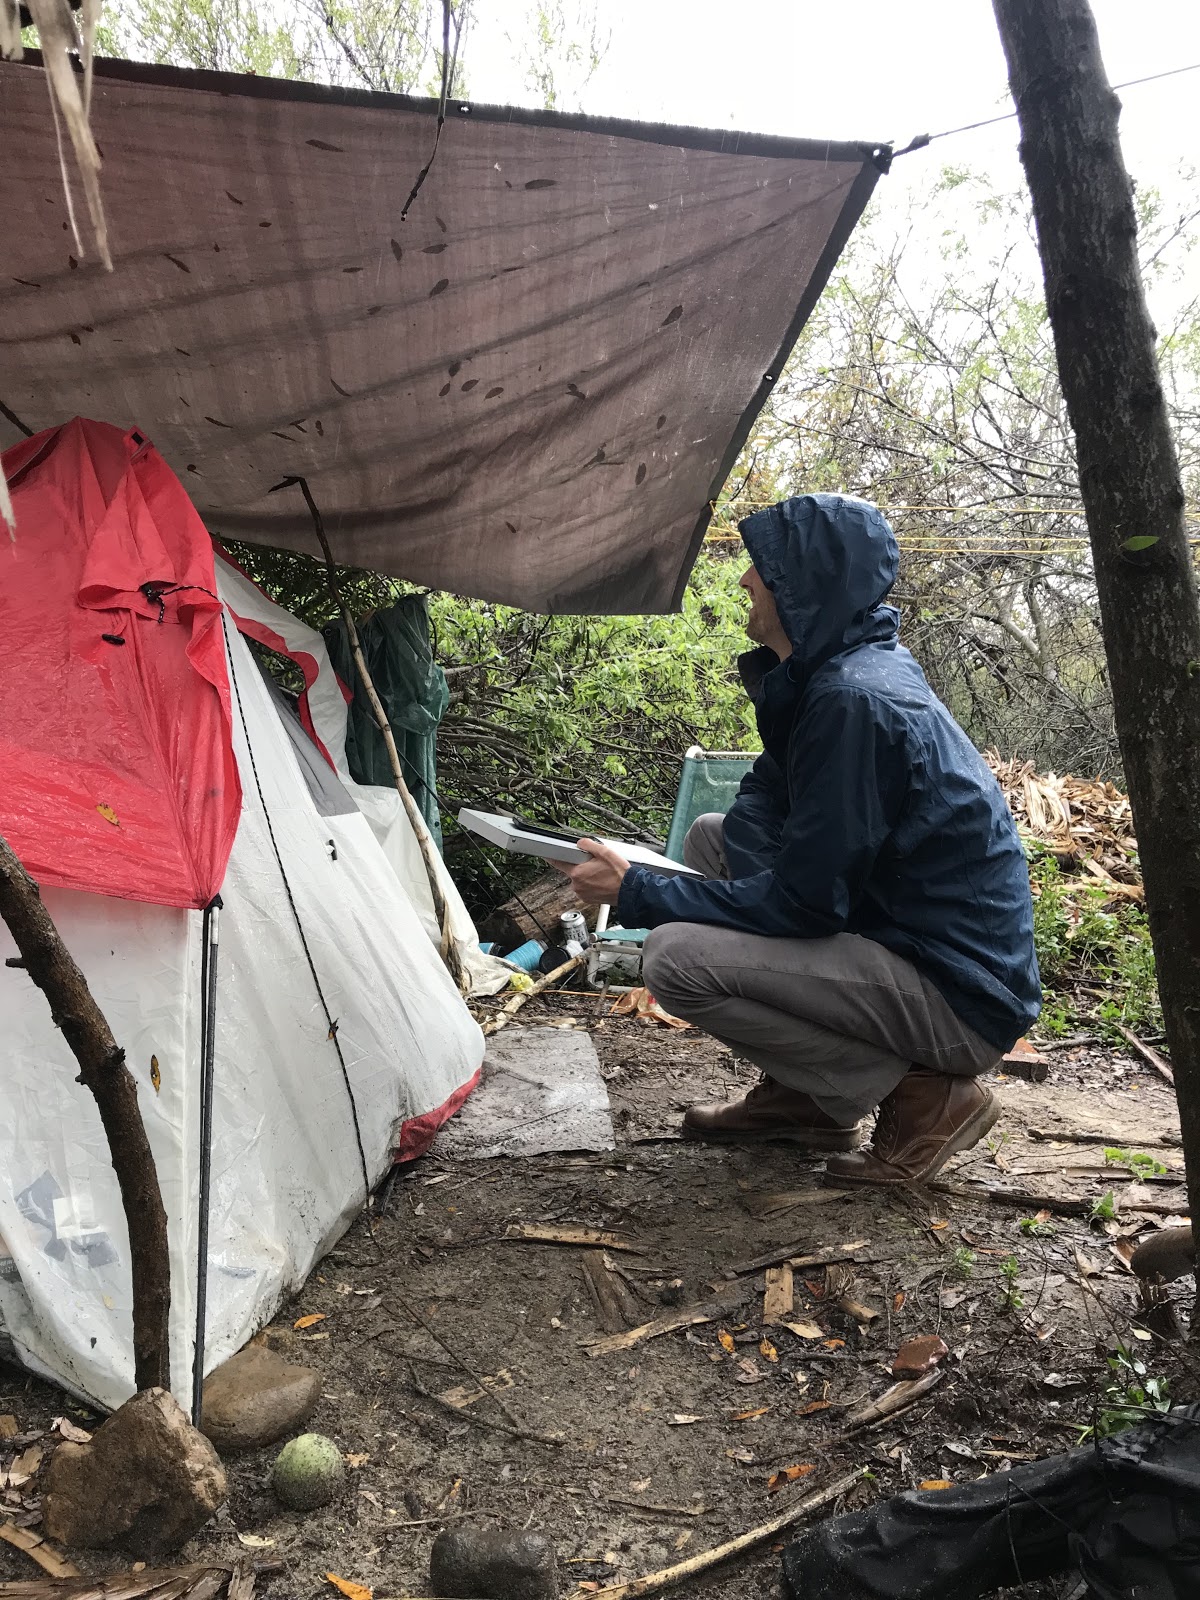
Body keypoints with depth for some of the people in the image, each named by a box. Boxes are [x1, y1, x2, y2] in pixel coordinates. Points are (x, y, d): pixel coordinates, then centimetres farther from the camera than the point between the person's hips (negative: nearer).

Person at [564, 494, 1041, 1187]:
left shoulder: (855, 701, -24)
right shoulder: (842, 669, 7)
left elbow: (804, 903, -22)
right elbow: (764, 800, 13)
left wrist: (636, 893, -14)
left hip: (962, 1001, -10)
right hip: (903, 936, 10)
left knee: (677, 956, -22)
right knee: (711, 837, 12)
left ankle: (922, 1095, -4)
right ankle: (803, 1098, 13)